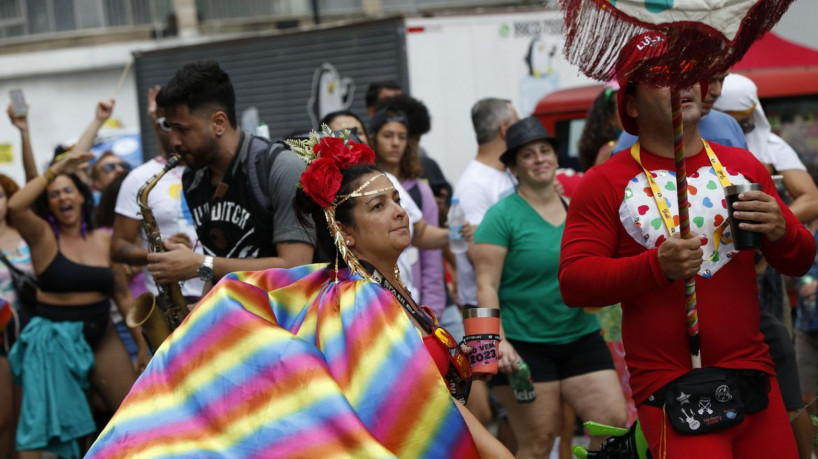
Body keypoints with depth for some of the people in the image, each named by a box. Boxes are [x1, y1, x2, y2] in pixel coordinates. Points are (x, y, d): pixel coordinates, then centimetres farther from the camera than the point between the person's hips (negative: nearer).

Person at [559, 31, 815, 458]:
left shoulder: (743, 166, 11)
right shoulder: (605, 183, -1)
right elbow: (573, 282, -8)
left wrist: (780, 231, -6)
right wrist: (657, 266, -21)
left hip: (754, 375, 4)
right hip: (671, 391, -4)